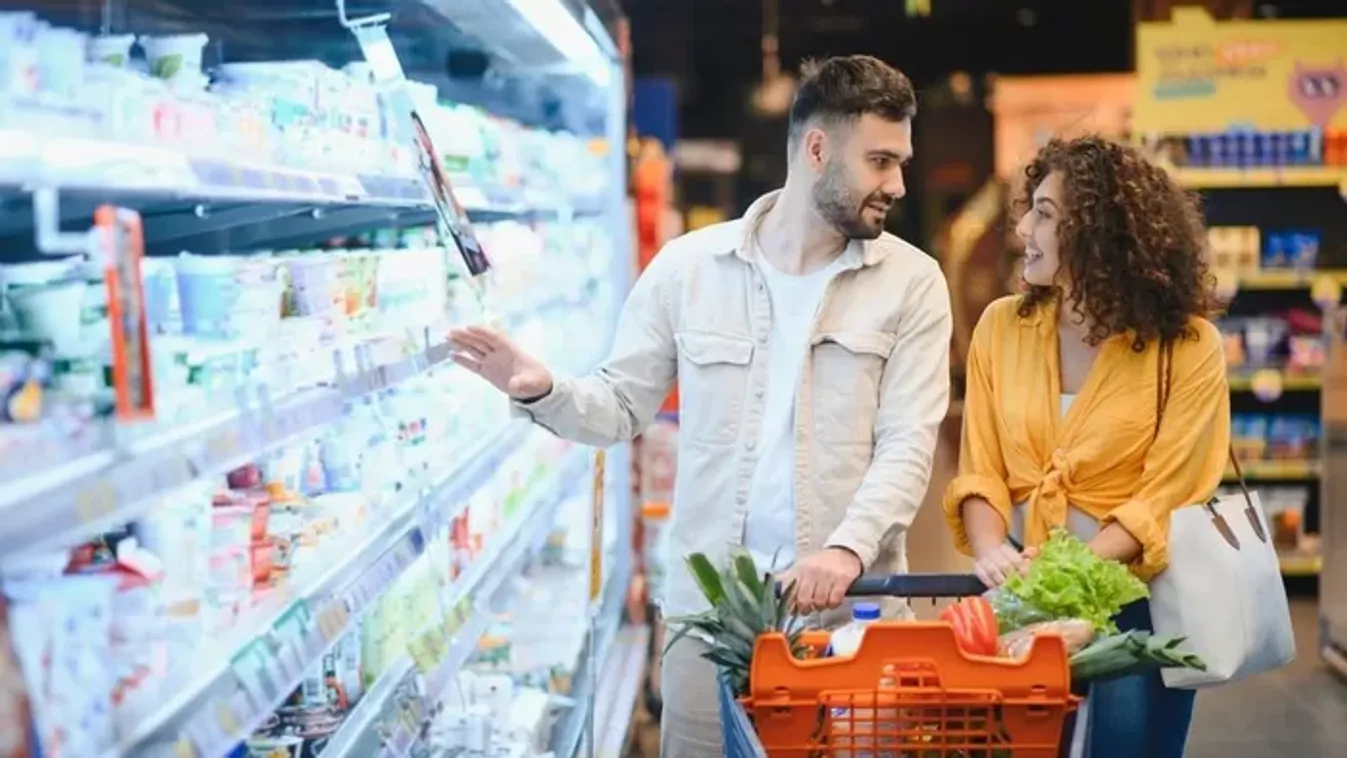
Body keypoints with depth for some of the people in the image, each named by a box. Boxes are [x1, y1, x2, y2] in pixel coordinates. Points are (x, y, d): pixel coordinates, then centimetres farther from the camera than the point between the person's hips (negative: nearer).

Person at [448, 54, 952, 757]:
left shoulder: (912, 282, -1)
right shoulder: (688, 265, 2)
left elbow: (908, 445, -7)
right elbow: (621, 406, 6)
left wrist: (849, 548, -22)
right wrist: (544, 392, -15)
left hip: (853, 607, 0)